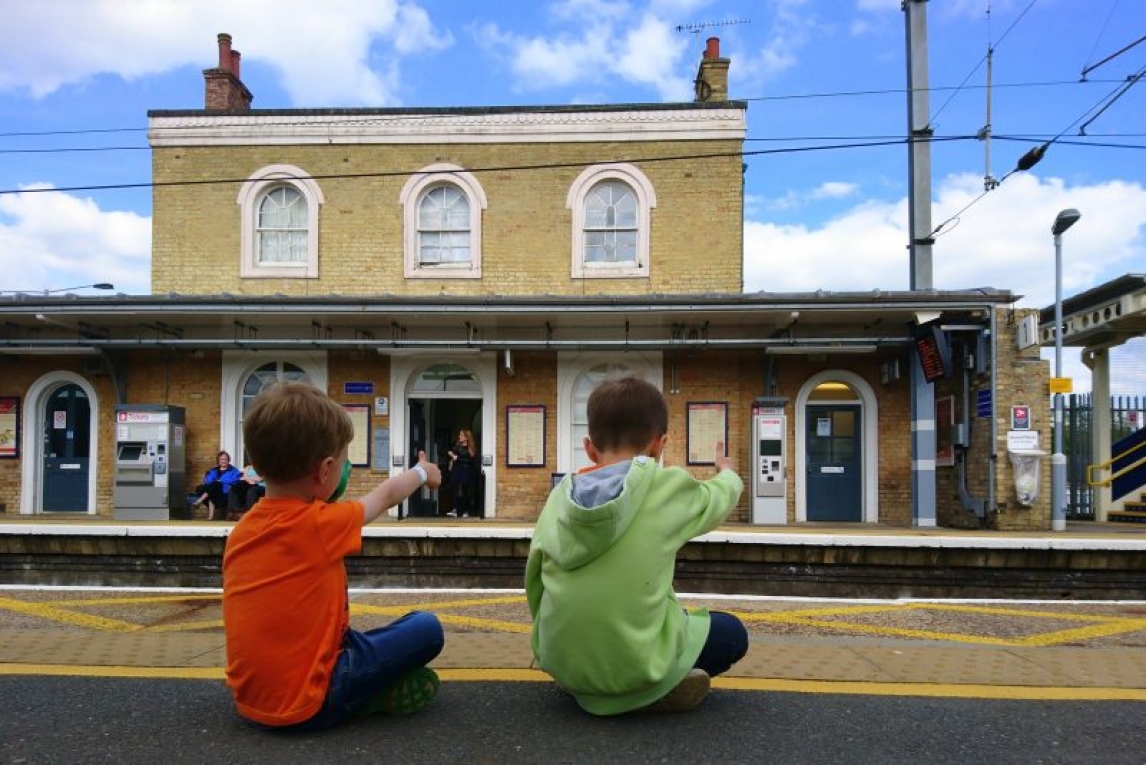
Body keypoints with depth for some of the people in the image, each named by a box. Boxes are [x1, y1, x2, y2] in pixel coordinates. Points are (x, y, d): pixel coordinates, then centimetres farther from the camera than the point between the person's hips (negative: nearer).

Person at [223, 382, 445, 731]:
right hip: (305, 703, -8)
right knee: (426, 628, -4)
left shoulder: (242, 530, 3)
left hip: (252, 696, 8)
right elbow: (385, 495, 5)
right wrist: (423, 472, 25)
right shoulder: (322, 524, -15)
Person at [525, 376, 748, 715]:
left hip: (560, 661, 6)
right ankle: (657, 685, 4)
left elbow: (534, 581, 6)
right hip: (636, 661, -5)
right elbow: (718, 498, 14)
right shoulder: (668, 487, -8)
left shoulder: (561, 494, 2)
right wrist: (728, 474, 37)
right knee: (731, 632, 19)